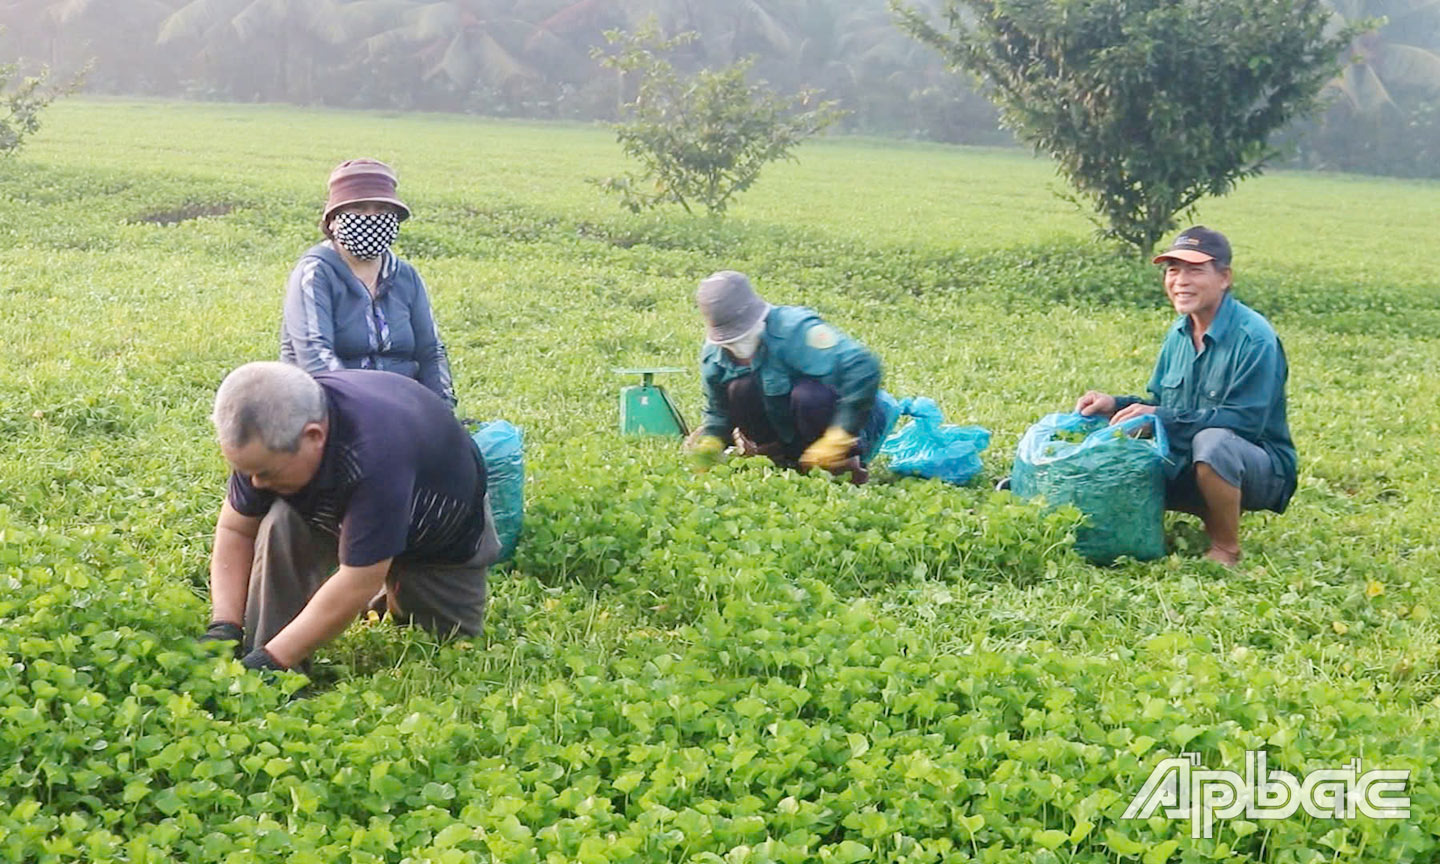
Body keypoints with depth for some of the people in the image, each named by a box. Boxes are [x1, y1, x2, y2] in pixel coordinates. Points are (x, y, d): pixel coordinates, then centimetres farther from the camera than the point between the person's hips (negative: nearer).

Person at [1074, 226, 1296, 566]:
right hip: (1187, 465, 8)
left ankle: (1226, 550, -16)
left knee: (1212, 440, -39)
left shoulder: (1254, 339, -19)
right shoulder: (1179, 332, 6)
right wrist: (1115, 404, -6)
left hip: (1258, 468, -8)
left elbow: (1244, 421, -25)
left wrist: (1160, 418, -26)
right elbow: (1160, 405, 14)